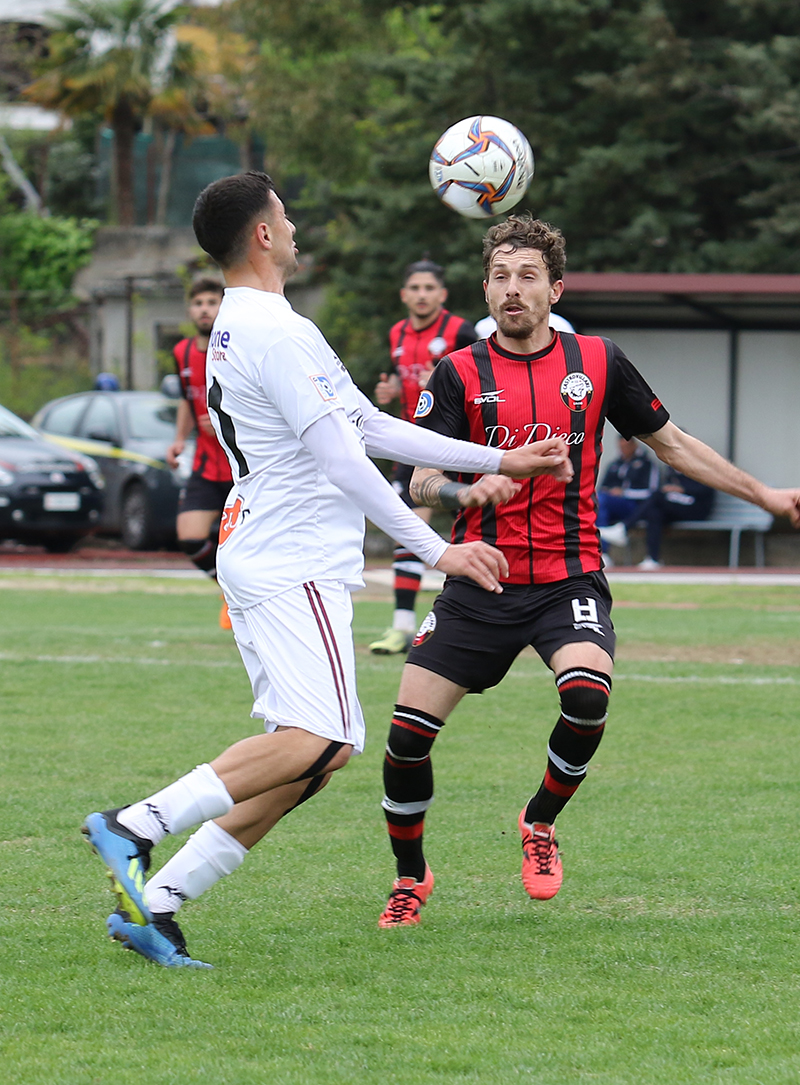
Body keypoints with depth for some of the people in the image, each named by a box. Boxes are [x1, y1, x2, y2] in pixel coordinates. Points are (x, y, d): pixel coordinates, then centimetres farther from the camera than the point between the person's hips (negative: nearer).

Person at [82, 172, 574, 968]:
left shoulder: (239, 330, 20)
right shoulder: (277, 334, -13)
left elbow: (372, 429, 22)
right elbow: (341, 459, -17)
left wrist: (497, 461, 22)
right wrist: (435, 549, -15)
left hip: (260, 564, 10)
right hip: (292, 567, -10)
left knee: (315, 753, 4)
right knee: (317, 741, -21)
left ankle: (157, 902, -1)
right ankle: (135, 825, -24)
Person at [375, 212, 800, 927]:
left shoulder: (597, 362, 5)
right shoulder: (460, 375, 0)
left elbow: (671, 444, 16)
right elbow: (422, 482, -7)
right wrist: (469, 491, -30)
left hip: (569, 579, 0)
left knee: (587, 693, -29)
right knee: (409, 730, -8)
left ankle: (540, 823, 1)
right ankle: (411, 877, 18)